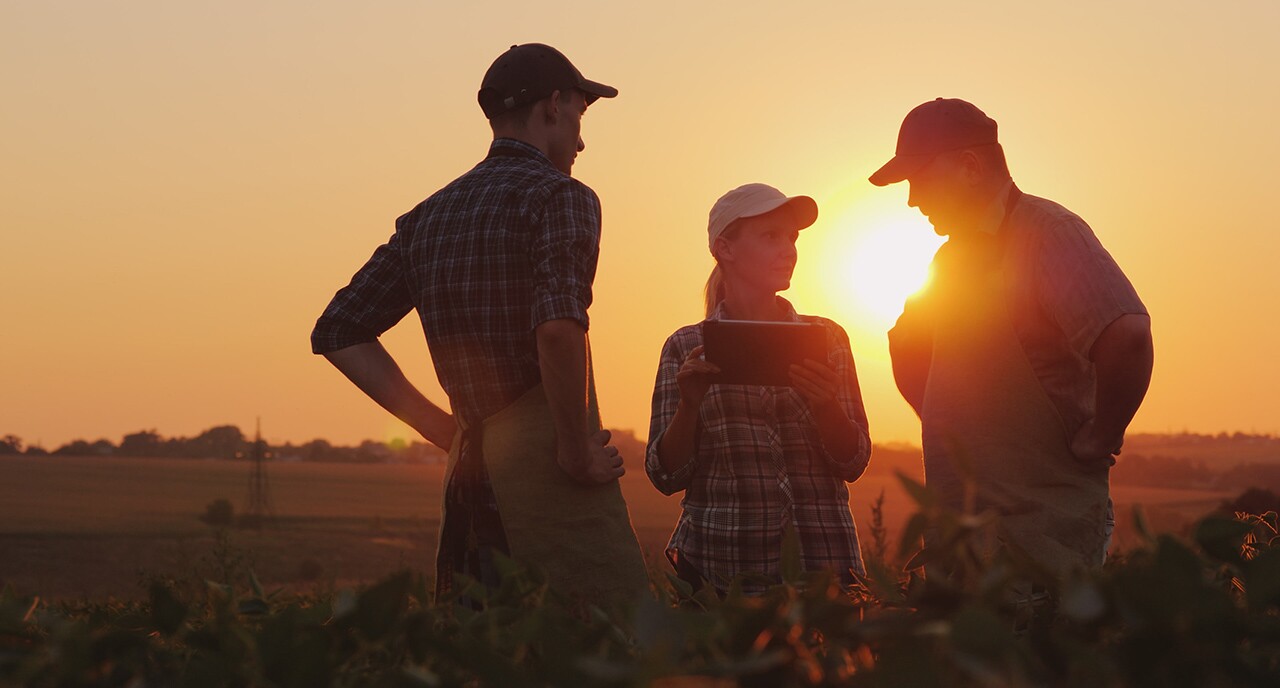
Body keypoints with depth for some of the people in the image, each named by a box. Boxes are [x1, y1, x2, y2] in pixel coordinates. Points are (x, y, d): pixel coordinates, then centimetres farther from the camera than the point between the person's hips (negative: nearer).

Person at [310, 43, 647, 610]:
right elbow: (559, 327, -23)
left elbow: (338, 333, 18)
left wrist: (440, 426, 15)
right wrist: (577, 451, -11)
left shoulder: (427, 218, 17)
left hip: (471, 472, 7)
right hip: (543, 456, -7)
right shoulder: (560, 196, -5)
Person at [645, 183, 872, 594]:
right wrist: (689, 405, -16)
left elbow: (854, 463, 2)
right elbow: (666, 476, 1)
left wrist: (825, 405, -16)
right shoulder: (687, 348, 4)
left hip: (820, 561, 1)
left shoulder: (827, 339, 9)